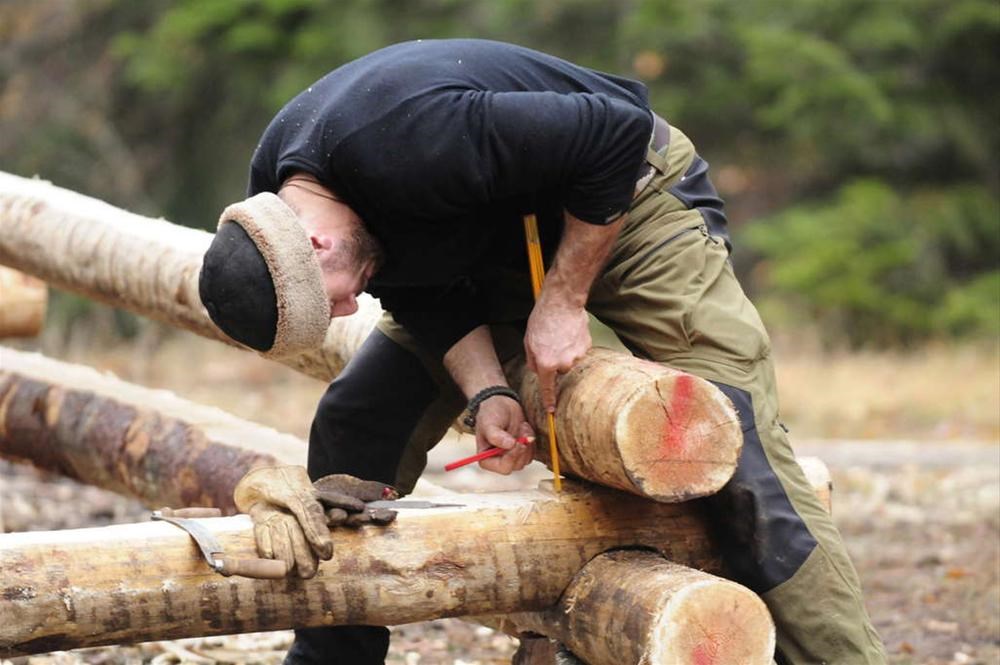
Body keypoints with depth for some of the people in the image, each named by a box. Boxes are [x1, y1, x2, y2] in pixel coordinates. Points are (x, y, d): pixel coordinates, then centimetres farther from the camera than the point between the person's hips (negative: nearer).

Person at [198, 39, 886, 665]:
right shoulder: (276, 190, -14)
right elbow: (424, 297, -5)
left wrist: (562, 302, -25)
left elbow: (616, 133, -32)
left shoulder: (402, 142, -39)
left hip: (627, 203, -7)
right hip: (495, 245, 7)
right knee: (356, 422, 0)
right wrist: (487, 393, -21)